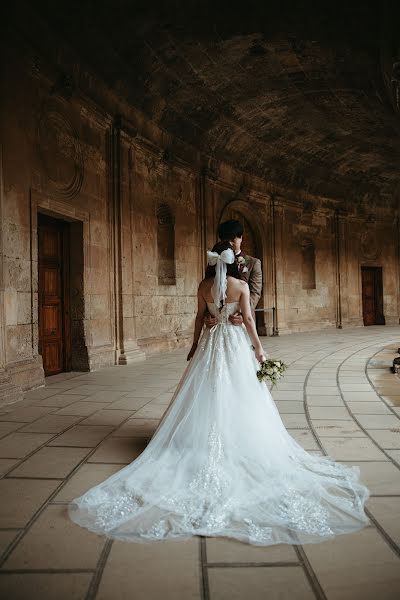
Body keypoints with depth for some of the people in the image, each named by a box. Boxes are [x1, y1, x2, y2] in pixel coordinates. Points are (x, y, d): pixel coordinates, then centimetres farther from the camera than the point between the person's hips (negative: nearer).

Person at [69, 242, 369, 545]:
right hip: (235, 341, -3)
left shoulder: (204, 285, 0)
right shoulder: (241, 285, -9)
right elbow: (248, 319, -9)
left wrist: (195, 345, 17)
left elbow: (200, 317, 6)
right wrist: (258, 347, 0)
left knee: (206, 396, 10)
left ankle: (207, 449, 16)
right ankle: (239, 447, 13)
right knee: (237, 398, 6)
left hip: (210, 341, 3)